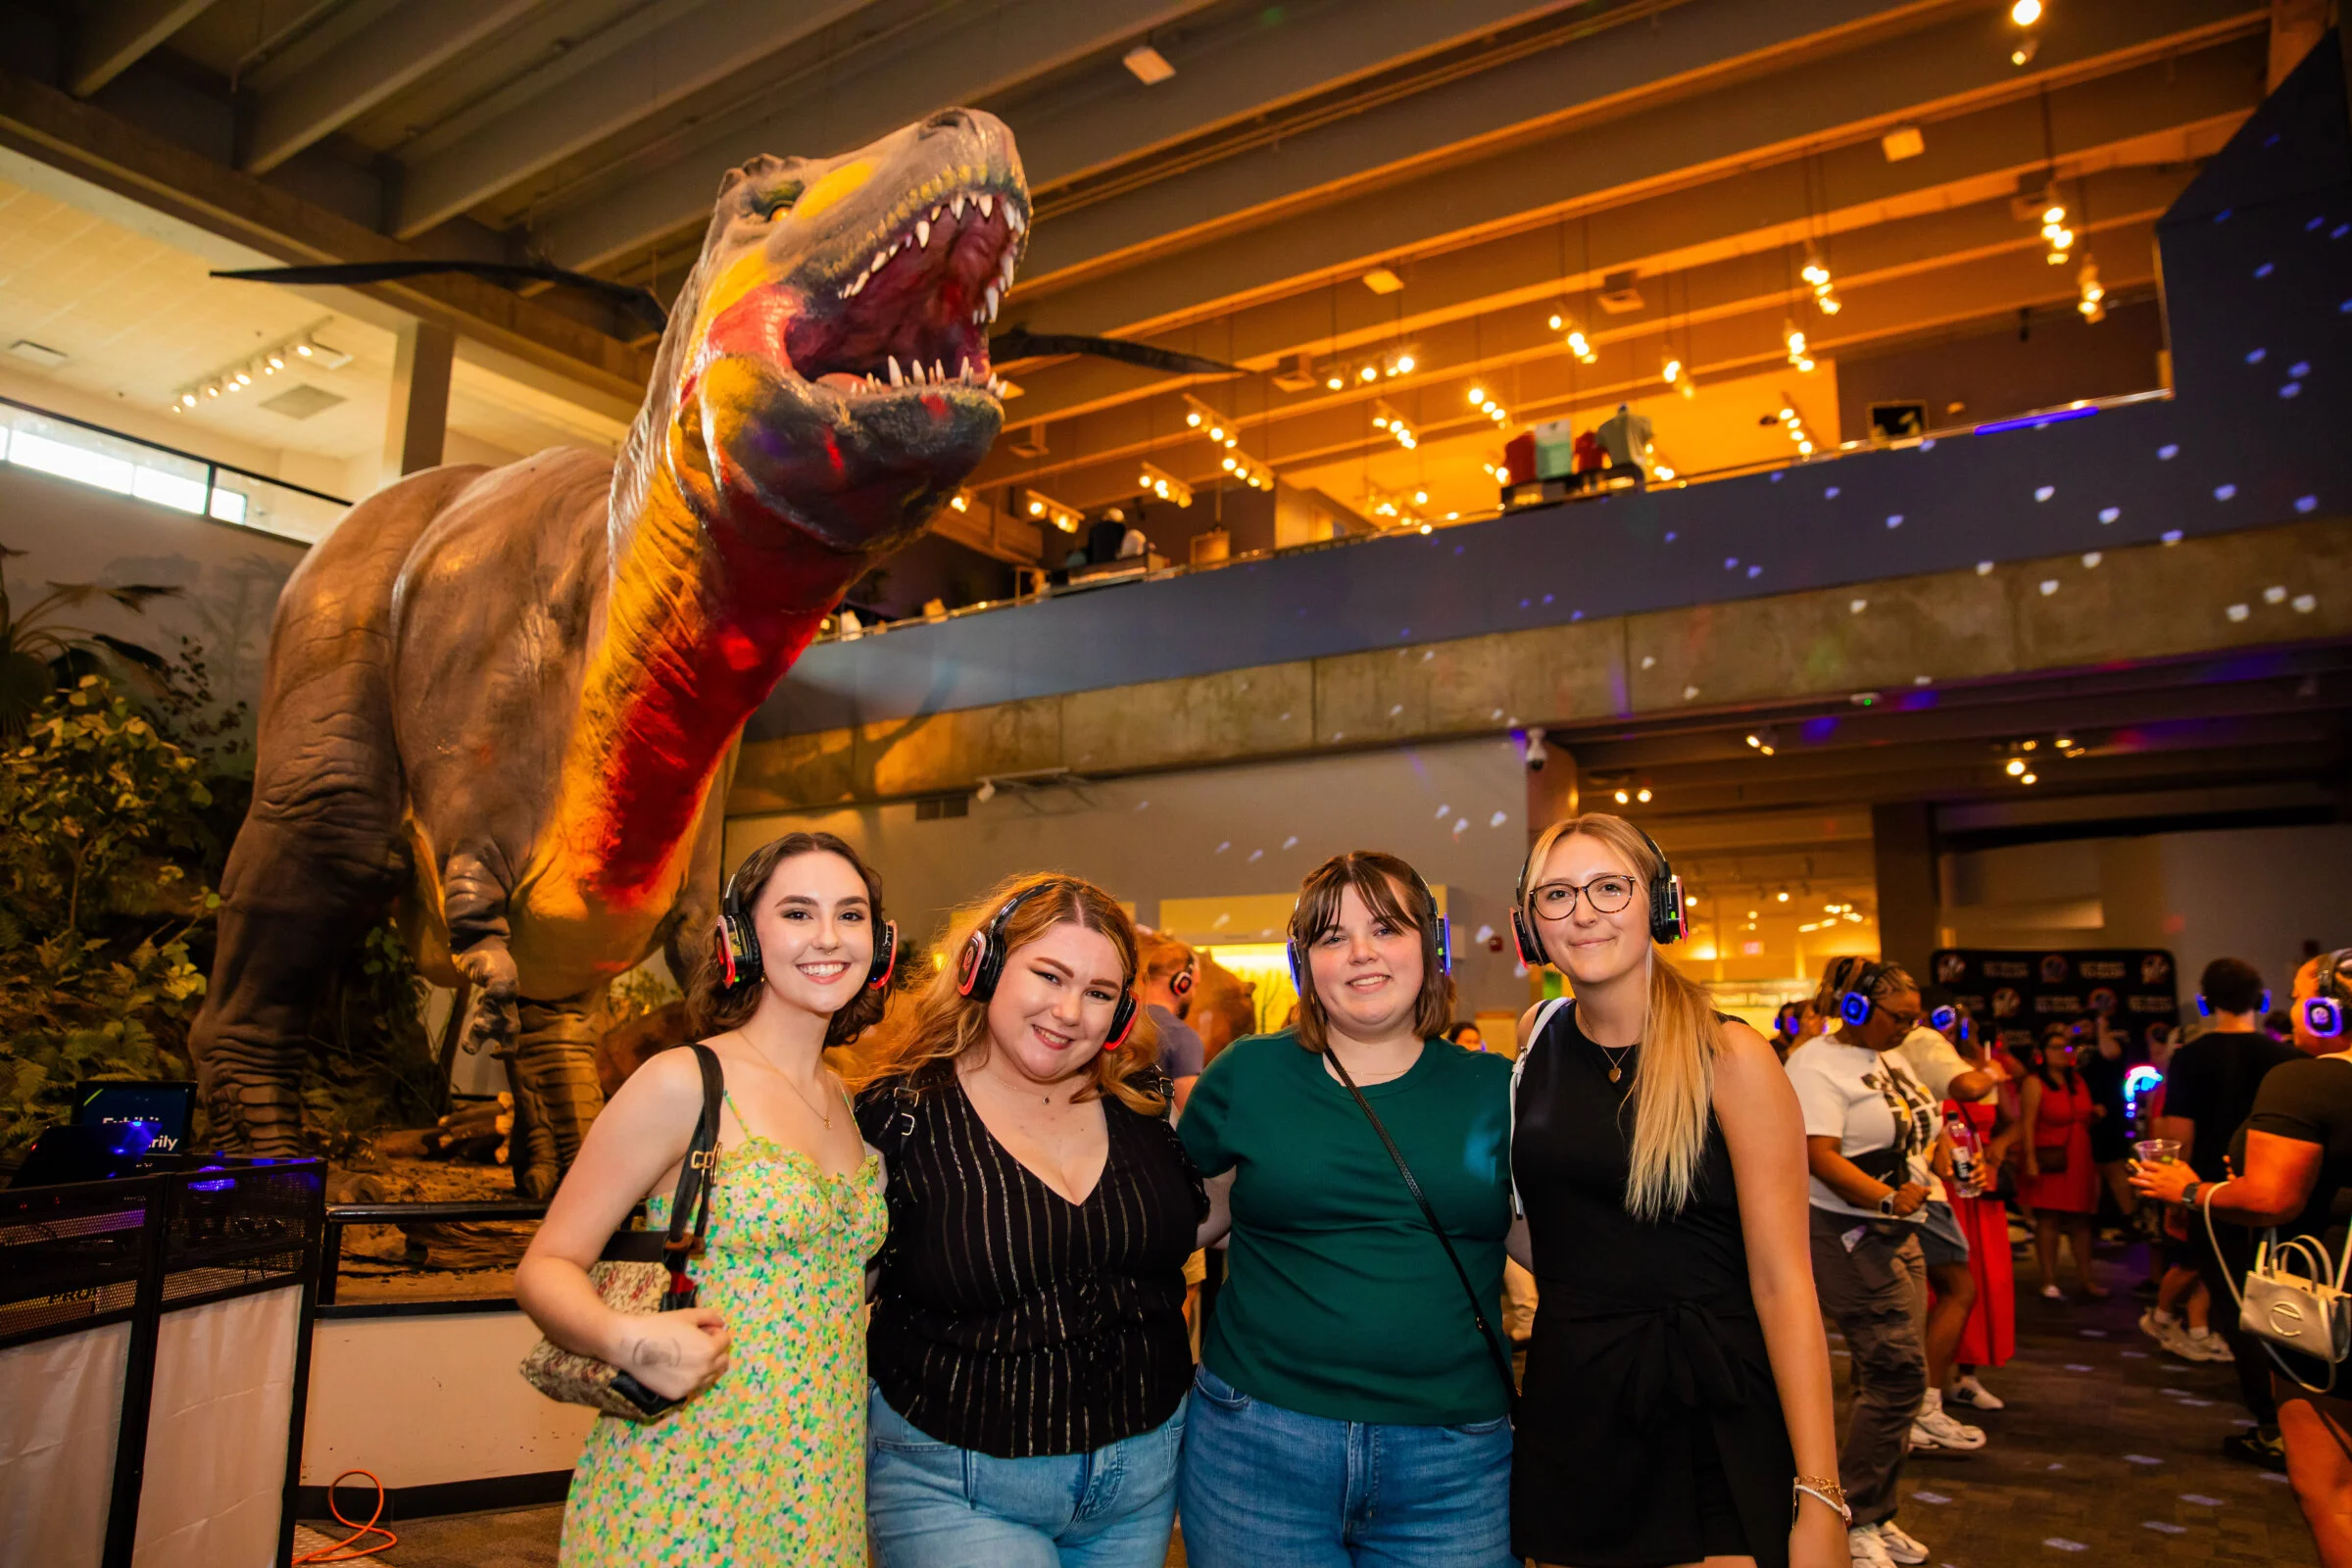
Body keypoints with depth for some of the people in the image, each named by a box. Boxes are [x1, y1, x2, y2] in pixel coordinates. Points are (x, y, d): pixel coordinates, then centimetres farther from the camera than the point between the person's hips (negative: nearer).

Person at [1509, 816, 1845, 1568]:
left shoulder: (1730, 1057, -12)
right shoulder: (1536, 1035, 2)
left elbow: (1783, 1284, -15)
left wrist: (1818, 1497, -18)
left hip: (1711, 1421, -4)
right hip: (1567, 1413, 4)